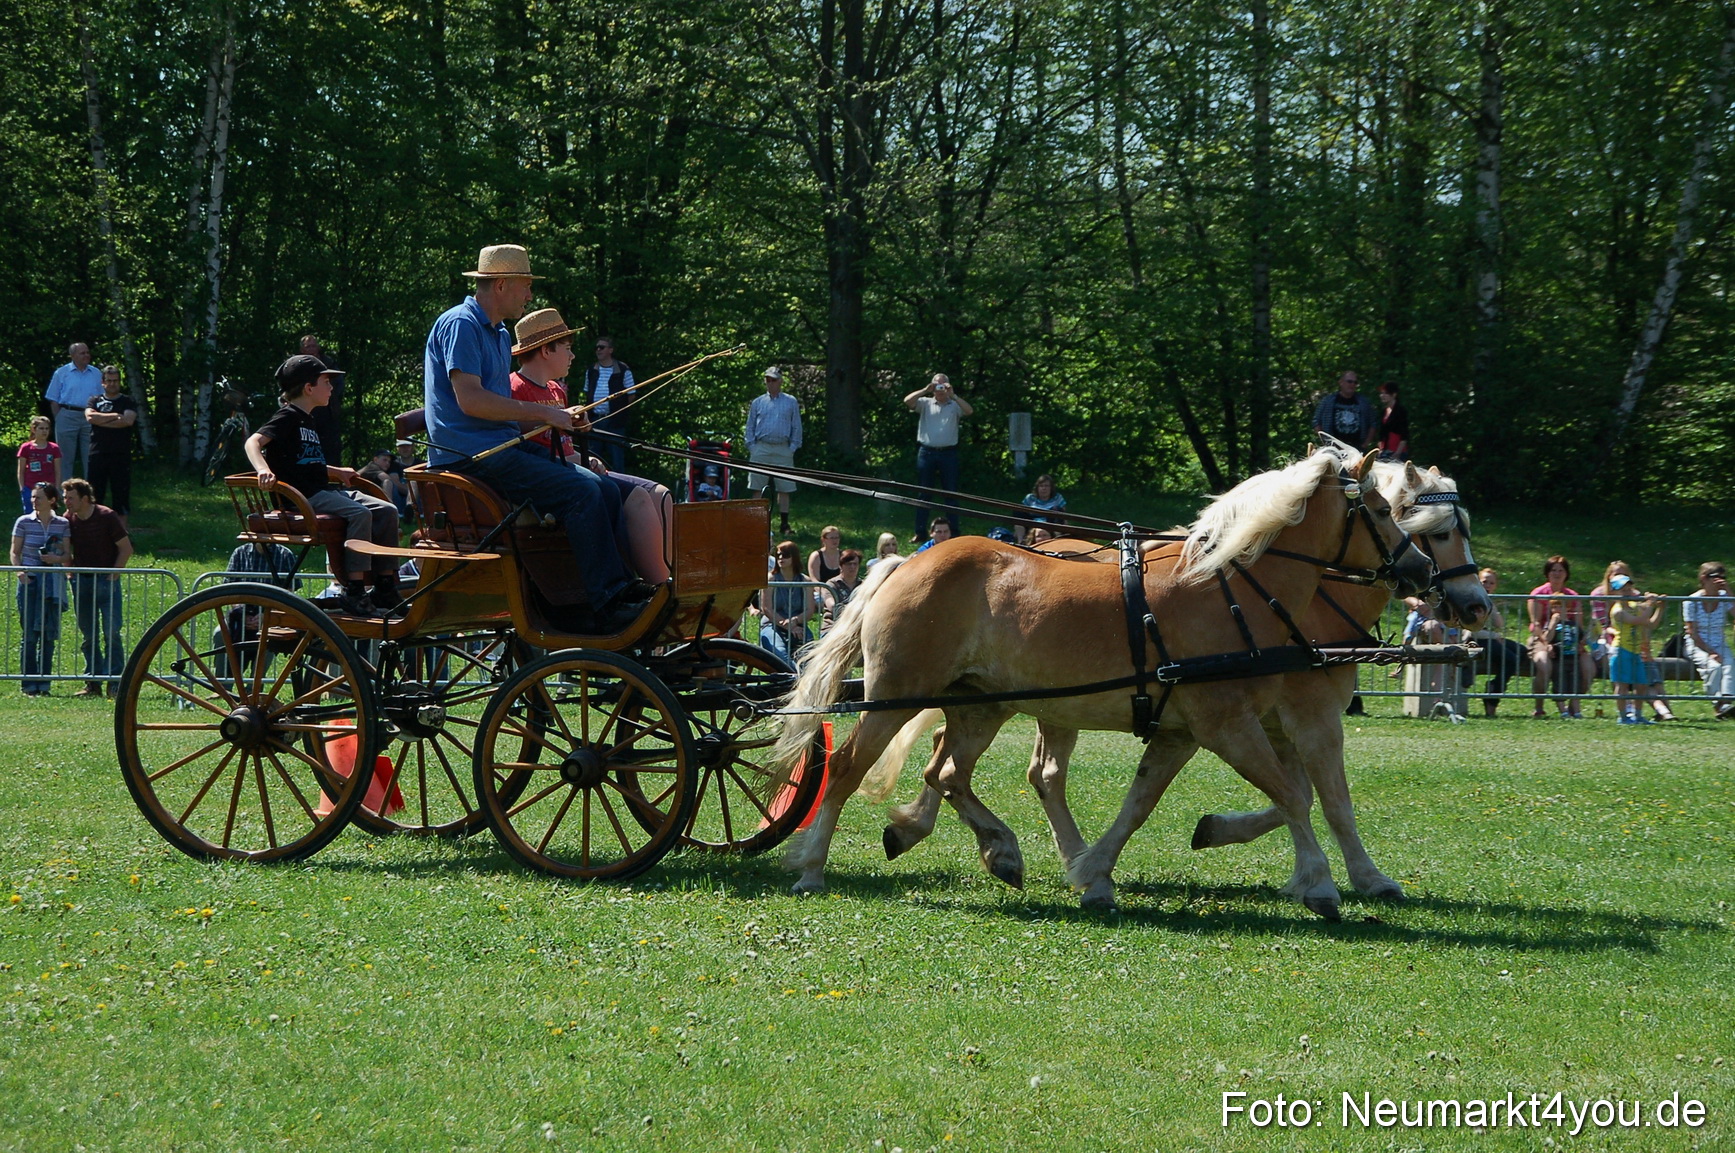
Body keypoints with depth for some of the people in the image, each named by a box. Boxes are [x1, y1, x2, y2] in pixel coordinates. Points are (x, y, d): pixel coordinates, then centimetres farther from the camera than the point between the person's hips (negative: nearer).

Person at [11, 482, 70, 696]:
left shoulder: (63, 525, 5)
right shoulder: (24, 522, 2)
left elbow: (67, 556, 7)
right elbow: (15, 552, 4)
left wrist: (57, 559, -15)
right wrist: (20, 572, -13)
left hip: (53, 582, 1)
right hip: (30, 580, -1)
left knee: (49, 633, 2)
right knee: (29, 634, -2)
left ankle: (44, 682, 9)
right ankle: (29, 683, 3)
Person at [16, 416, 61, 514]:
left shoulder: (54, 449, 4)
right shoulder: (26, 448, 1)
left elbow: (58, 472, 7)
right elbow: (21, 472, 4)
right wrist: (22, 489, -1)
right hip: (30, 490, -1)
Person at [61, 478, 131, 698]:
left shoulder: (107, 517, -9)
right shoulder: (68, 520, 3)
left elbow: (126, 549, -4)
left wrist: (114, 574, -10)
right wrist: (70, 570, 3)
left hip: (106, 580, -4)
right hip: (81, 580, 4)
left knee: (111, 633, -8)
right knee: (88, 636, 6)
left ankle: (115, 683, -5)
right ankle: (93, 683, 11)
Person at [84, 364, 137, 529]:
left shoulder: (128, 402, 9)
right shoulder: (95, 401, 13)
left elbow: (128, 420, -10)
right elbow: (90, 417, -7)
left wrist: (102, 421, -6)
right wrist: (115, 416, -7)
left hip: (121, 455, -1)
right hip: (98, 454, 1)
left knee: (121, 495, 0)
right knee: (94, 495, 1)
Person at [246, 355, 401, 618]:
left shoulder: (306, 420, 24)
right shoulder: (287, 417, -5)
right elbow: (253, 442, -20)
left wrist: (337, 472, 36)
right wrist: (263, 470, -38)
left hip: (324, 491, 10)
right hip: (303, 497, -10)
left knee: (386, 511, -3)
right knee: (359, 513, -30)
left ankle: (386, 590, -3)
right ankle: (354, 593, -32)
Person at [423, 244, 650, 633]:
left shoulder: (500, 335, 24)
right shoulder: (460, 324, -8)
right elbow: (469, 398, -20)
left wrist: (560, 421, 7)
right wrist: (544, 413, -16)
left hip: (501, 450, 10)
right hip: (469, 456, -10)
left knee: (606, 491, -3)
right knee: (580, 491, -23)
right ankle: (607, 605, -22)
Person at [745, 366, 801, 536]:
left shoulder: (791, 402, 9)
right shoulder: (758, 403, 13)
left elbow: (796, 428, 9)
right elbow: (750, 427, 13)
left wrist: (793, 447, -1)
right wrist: (751, 447, 1)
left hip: (783, 450, -1)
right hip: (761, 449, 1)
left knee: (784, 489, 0)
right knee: (757, 489, -2)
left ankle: (784, 523, 4)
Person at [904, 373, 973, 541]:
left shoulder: (955, 405, 7)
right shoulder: (925, 403, 9)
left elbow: (969, 411, -11)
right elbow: (907, 401, -6)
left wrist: (953, 395, -15)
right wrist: (925, 390, -13)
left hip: (948, 453, 0)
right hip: (926, 452, 1)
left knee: (951, 493, 3)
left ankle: (953, 532, 8)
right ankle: (919, 532, 8)